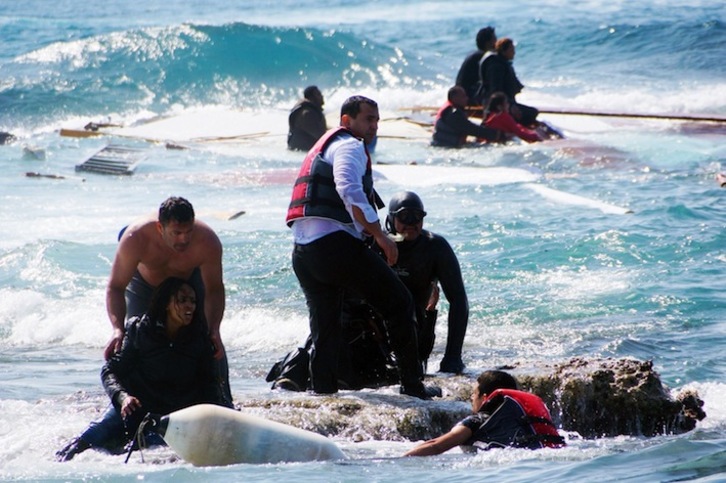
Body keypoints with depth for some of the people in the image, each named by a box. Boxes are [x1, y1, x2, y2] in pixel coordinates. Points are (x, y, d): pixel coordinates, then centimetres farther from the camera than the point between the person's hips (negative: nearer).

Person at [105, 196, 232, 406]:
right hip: (145, 284, 0)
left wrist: (214, 331, -39)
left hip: (190, 281, 0)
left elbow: (214, 289, -25)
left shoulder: (208, 242, -39)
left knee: (212, 344, -7)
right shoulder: (135, 239, -42)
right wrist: (118, 330, -47)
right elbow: (115, 287, -33)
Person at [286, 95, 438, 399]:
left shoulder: (323, 147, 29)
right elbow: (350, 191, -19)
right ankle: (412, 385, -1)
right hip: (335, 244, -9)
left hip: (302, 252, 9)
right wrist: (381, 236, -18)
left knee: (324, 329, 15)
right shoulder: (349, 146, -1)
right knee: (399, 304, 0)